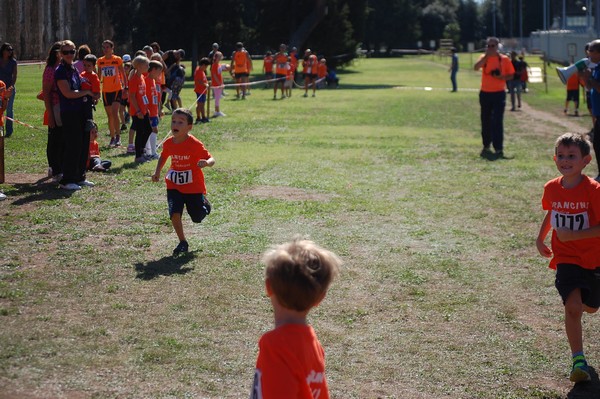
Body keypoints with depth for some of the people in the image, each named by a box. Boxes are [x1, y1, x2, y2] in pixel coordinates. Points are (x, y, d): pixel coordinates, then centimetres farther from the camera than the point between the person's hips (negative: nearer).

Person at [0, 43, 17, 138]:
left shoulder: (13, 62, 0)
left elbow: (14, 75, -2)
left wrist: (12, 86, -16)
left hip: (10, 88, -1)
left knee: (9, 109, 2)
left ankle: (9, 131, 7)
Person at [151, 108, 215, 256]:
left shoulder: (195, 144, -21)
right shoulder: (168, 143, -7)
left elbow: (211, 159, -19)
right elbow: (163, 156, 16)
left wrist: (206, 163, -42)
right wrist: (157, 172, 6)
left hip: (194, 186, -3)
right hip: (174, 186, 3)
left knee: (198, 217, 11)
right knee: (174, 214, -15)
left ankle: (204, 204, 48)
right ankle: (183, 243, 3)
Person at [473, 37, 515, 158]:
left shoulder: (504, 59, 0)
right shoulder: (484, 58, 4)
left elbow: (510, 75, 3)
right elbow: (476, 67, -16)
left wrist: (501, 77, -16)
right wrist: (486, 55, -19)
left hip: (499, 93, -3)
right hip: (485, 93, 3)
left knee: (497, 121, -9)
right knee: (486, 121, 11)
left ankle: (499, 148, -9)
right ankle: (486, 146, 25)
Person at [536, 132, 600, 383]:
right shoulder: (552, 188, -3)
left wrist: (572, 235, -25)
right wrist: (540, 238, 12)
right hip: (565, 258, 1)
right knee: (572, 307, -16)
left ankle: (574, 300, 55)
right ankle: (578, 360, -9)